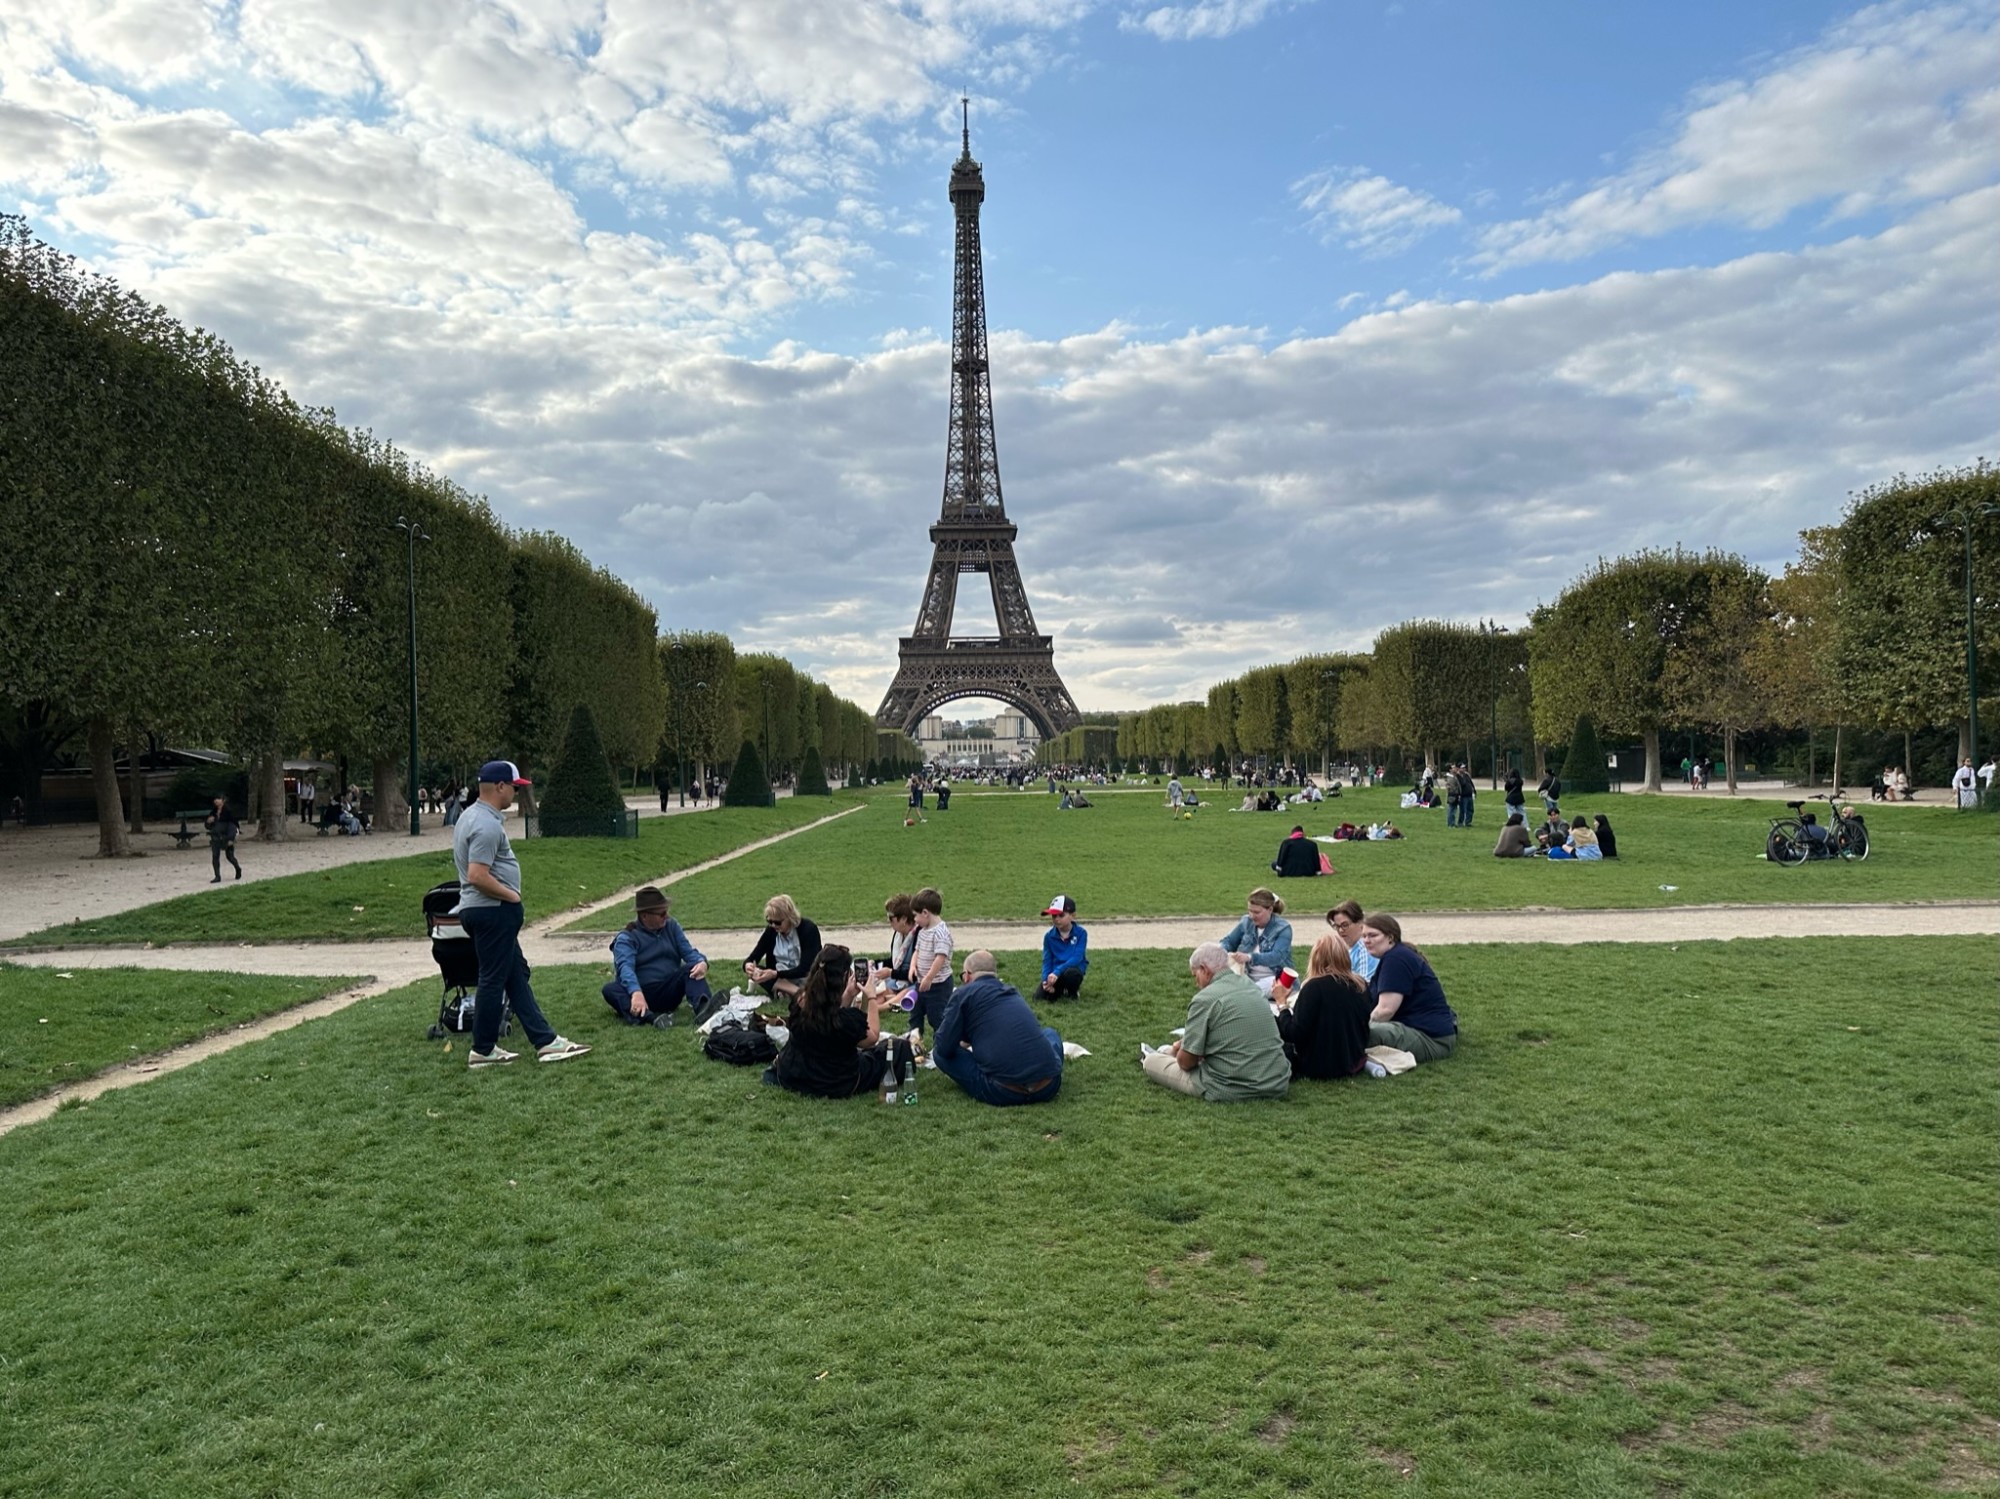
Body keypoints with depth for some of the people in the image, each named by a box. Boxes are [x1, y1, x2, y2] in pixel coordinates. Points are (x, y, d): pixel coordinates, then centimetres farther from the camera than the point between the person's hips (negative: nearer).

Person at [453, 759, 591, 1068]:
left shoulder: (472, 816, 14)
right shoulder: (487, 825, -20)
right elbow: (477, 876, -27)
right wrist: (511, 895, -14)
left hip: (486, 911, 11)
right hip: (492, 911, -11)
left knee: (517, 974, 12)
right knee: (493, 980, 0)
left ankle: (545, 1041, 16)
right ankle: (483, 1050, 11)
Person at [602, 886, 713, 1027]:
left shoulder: (671, 926, 11)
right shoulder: (626, 938, -4)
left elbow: (688, 951, 2)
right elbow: (625, 967, -21)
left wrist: (702, 962, -23)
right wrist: (636, 993, -42)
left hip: (669, 993, 2)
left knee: (692, 968, -22)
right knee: (609, 990, -30)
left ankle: (702, 1008, -51)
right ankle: (651, 1017, -55)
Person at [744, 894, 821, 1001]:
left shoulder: (808, 929, -17)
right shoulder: (771, 930, -4)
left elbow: (804, 969, -23)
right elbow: (753, 958, -6)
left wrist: (776, 974, -35)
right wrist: (747, 965, -31)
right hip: (781, 979, 5)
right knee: (754, 972, -25)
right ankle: (799, 993, -34)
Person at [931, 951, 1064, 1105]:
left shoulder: (964, 993, 5)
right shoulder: (1013, 991, 22)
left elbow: (944, 1047, 2)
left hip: (1004, 1092, -5)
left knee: (940, 1053, 13)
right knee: (1049, 1033, 35)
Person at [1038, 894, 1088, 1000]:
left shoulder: (1081, 933, -11)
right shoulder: (1049, 936, -1)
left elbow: (1077, 958, -21)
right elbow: (1047, 960, -2)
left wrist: (1057, 972, -33)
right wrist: (1046, 979, -22)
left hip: (1074, 969, -3)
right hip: (1055, 972, 4)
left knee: (1070, 973, -39)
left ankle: (1073, 991, -3)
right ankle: (1061, 989, 17)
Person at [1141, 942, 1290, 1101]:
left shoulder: (1205, 999, -13)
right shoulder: (1251, 986, 10)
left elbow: (1186, 1062, -10)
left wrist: (1178, 1050, 14)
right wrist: (1184, 1045, 28)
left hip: (1231, 1091, -7)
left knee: (1151, 1062, 13)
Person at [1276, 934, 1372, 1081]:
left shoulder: (1314, 986, -20)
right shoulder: (1362, 986, -1)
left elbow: (1295, 1033, -20)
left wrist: (1282, 1005, -6)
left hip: (1320, 1067, -6)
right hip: (1354, 1063, 7)